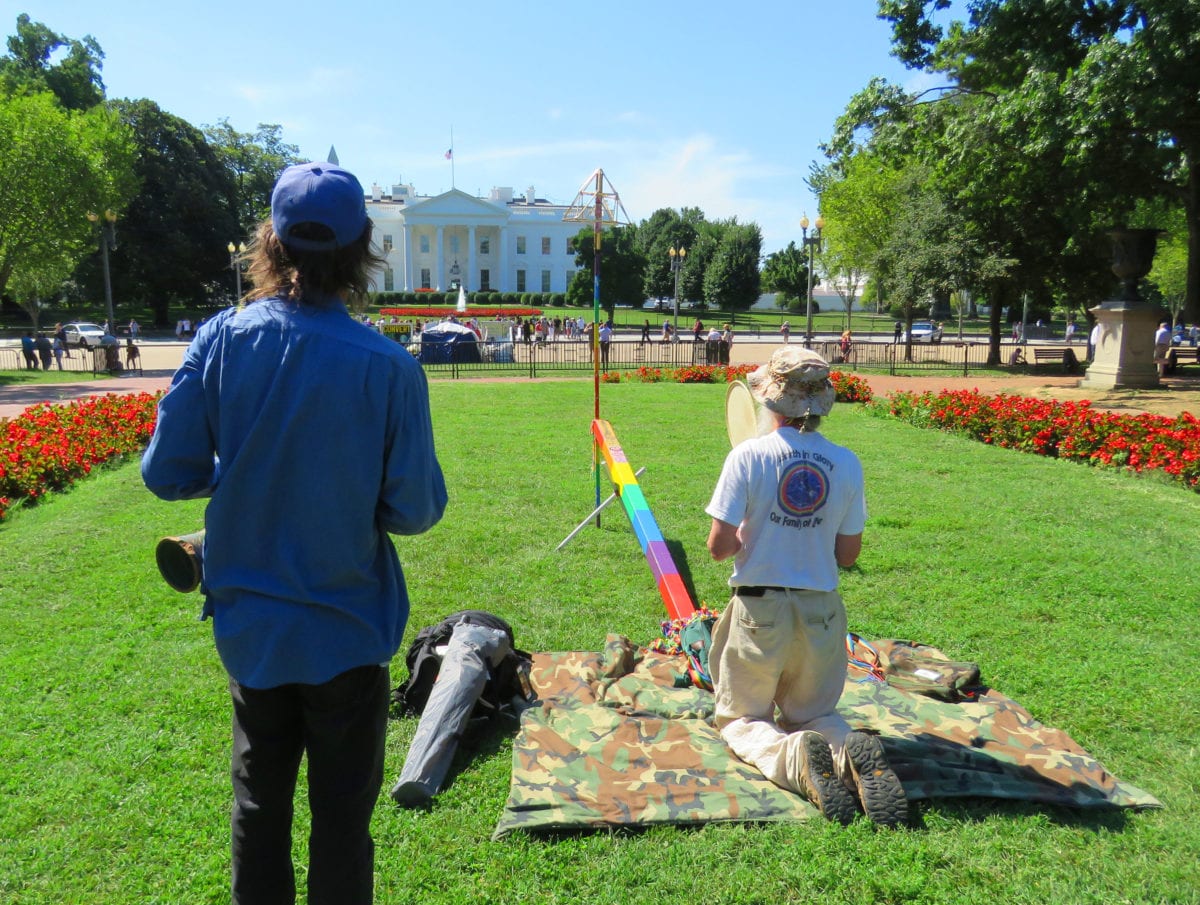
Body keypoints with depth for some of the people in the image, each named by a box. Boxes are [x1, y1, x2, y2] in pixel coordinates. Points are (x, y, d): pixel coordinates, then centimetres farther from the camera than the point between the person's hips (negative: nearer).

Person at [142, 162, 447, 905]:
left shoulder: (220, 340, -10)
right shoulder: (388, 366, -19)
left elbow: (166, 473, -5)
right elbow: (417, 511, -15)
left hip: (249, 626, 3)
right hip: (348, 631, -3)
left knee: (259, 804, 23)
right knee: (342, 816, 15)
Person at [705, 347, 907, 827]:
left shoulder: (748, 455, -13)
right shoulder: (846, 462, -3)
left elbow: (719, 546, -13)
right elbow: (848, 554, 2)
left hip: (760, 610, -3)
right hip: (821, 611, 3)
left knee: (739, 719, 14)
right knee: (814, 713, 22)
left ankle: (793, 755, -19)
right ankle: (851, 751, -13)